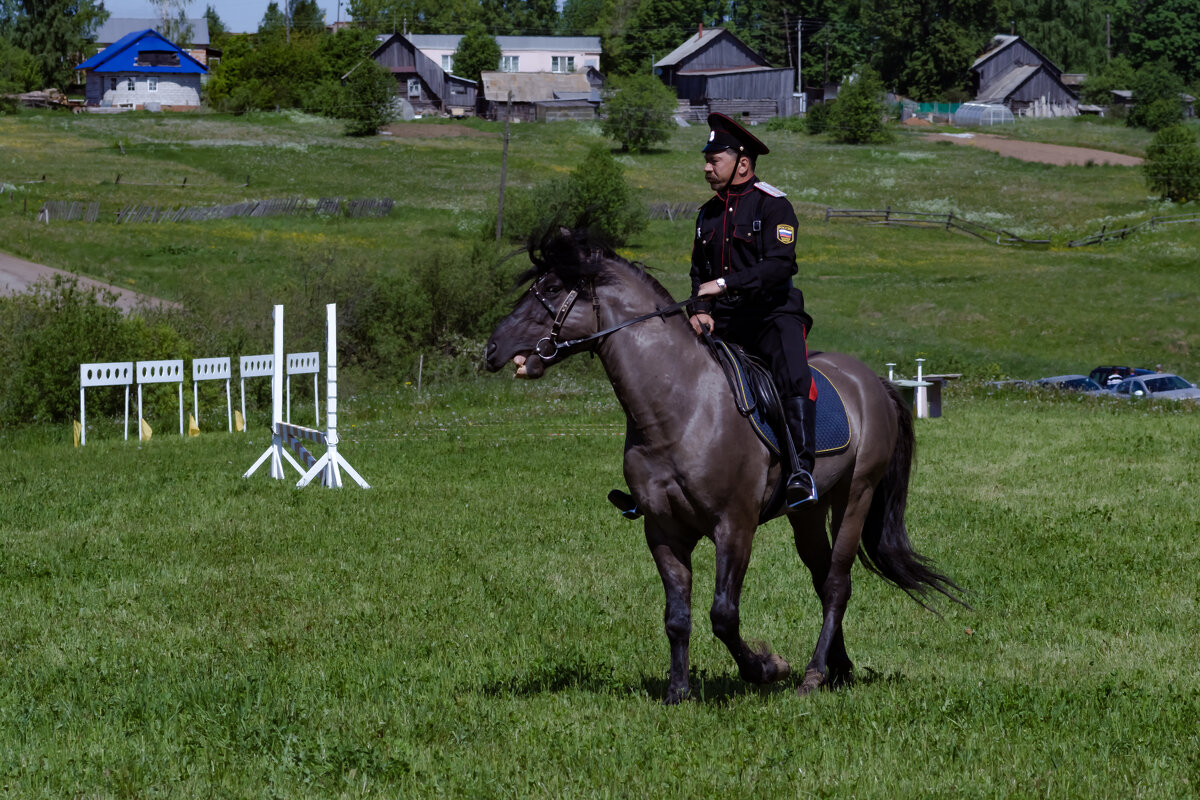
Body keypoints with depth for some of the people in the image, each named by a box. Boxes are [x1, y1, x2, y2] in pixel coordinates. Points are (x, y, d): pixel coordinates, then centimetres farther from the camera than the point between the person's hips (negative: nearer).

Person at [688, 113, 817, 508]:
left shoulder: (773, 205, -6)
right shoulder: (709, 213, 15)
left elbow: (780, 265, -18)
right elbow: (699, 272, 20)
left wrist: (724, 284, -23)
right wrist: (699, 310, -1)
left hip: (773, 315, -7)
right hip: (723, 323, 7)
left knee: (794, 379, -32)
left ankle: (802, 472, -37)